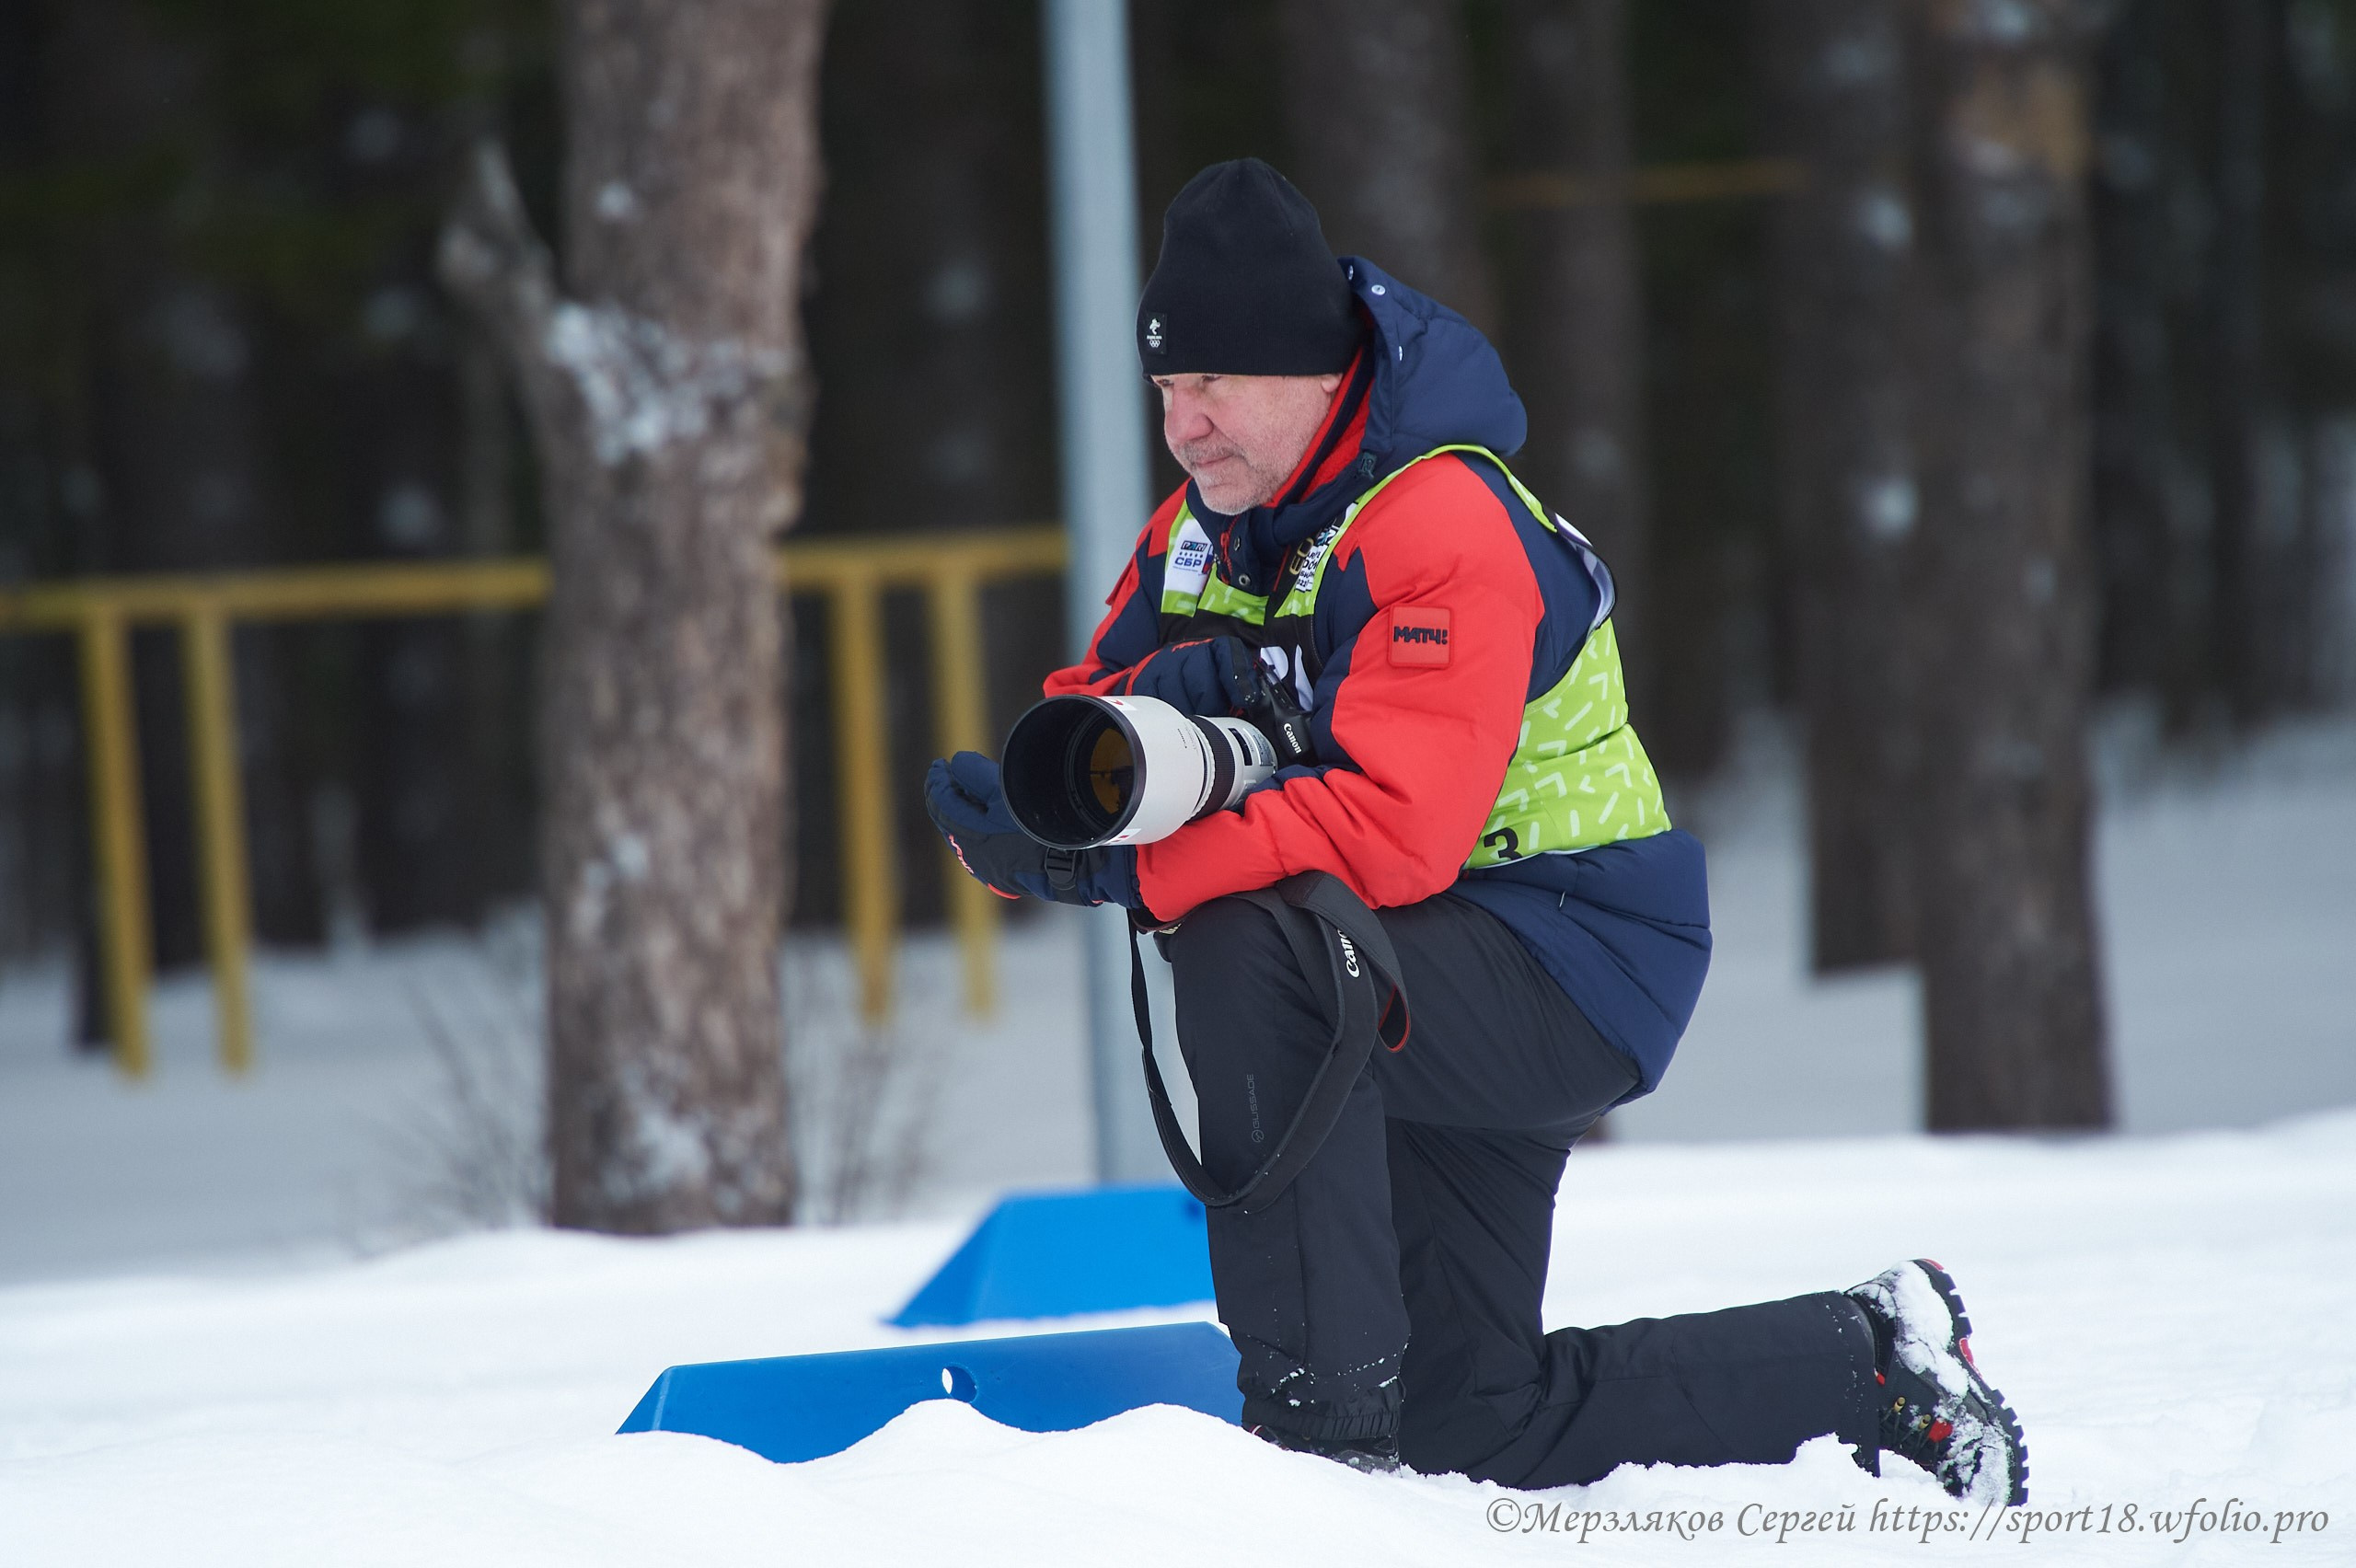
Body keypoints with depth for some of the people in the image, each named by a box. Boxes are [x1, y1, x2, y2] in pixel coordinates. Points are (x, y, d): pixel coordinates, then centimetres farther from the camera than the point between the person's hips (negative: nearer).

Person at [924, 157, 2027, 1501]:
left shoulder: (1444, 529, -22)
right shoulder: (1206, 531, 5)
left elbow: (1391, 835, -33)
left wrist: (1109, 873, -39)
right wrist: (1150, 693, -22)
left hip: (1574, 973, -9)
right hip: (1437, 990, 9)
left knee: (1243, 951, -35)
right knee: (1475, 1420, 11)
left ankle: (1319, 1415, -31)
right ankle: (1873, 1371, 28)